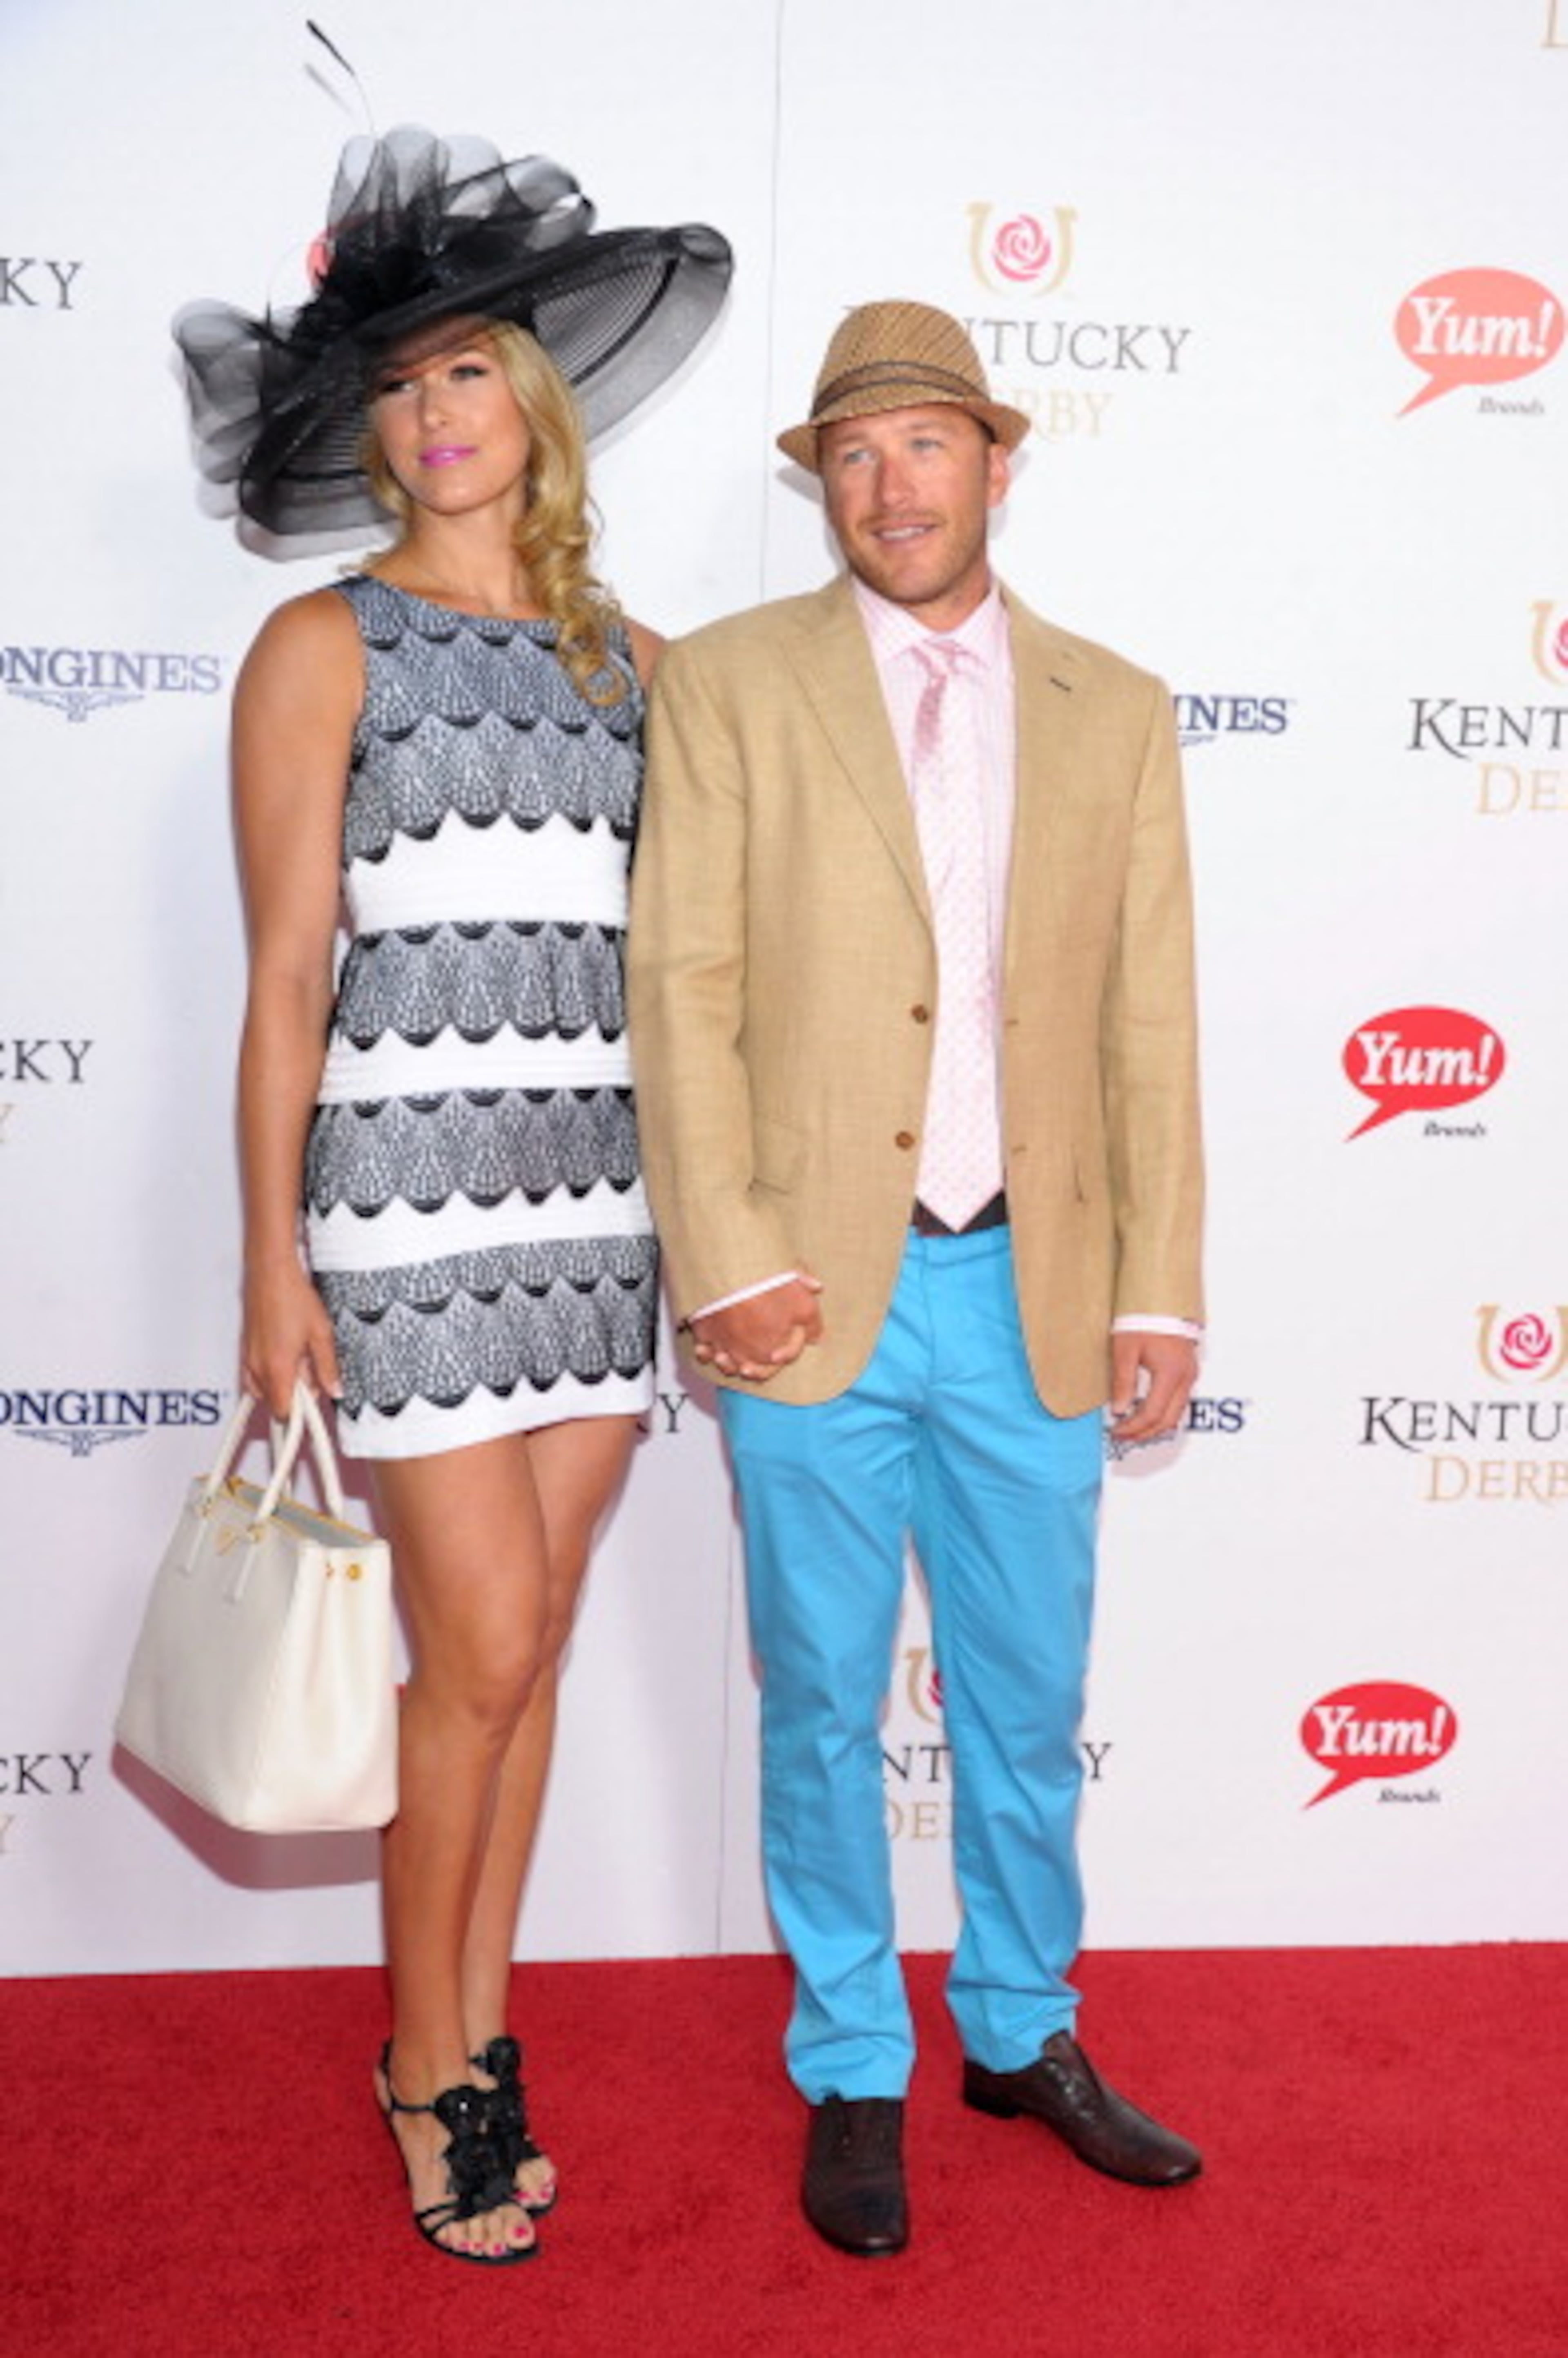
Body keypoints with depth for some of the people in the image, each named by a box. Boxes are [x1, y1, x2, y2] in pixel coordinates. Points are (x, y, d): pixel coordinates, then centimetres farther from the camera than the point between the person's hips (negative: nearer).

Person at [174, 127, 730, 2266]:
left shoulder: (626, 660, 13)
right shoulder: (325, 648, 0)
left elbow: (671, 943, 13)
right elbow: (288, 973, -4)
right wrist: (272, 1267, -8)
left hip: (600, 1191, 5)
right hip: (413, 1186, -4)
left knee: (527, 1643, 9)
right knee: (486, 1648, -3)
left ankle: (472, 2047, 25)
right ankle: (432, 2067, 19)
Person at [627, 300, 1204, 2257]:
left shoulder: (1115, 711, 8)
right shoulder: (731, 683, 1)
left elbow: (1150, 1024, 6)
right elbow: (680, 988, -4)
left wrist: (1159, 1292, 2)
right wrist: (725, 1265, -11)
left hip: (1033, 1292, 2)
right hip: (814, 1290, -2)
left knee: (1026, 1704, 15)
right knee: (823, 1711, 10)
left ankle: (1021, 2034, 37)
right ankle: (851, 2077, 30)